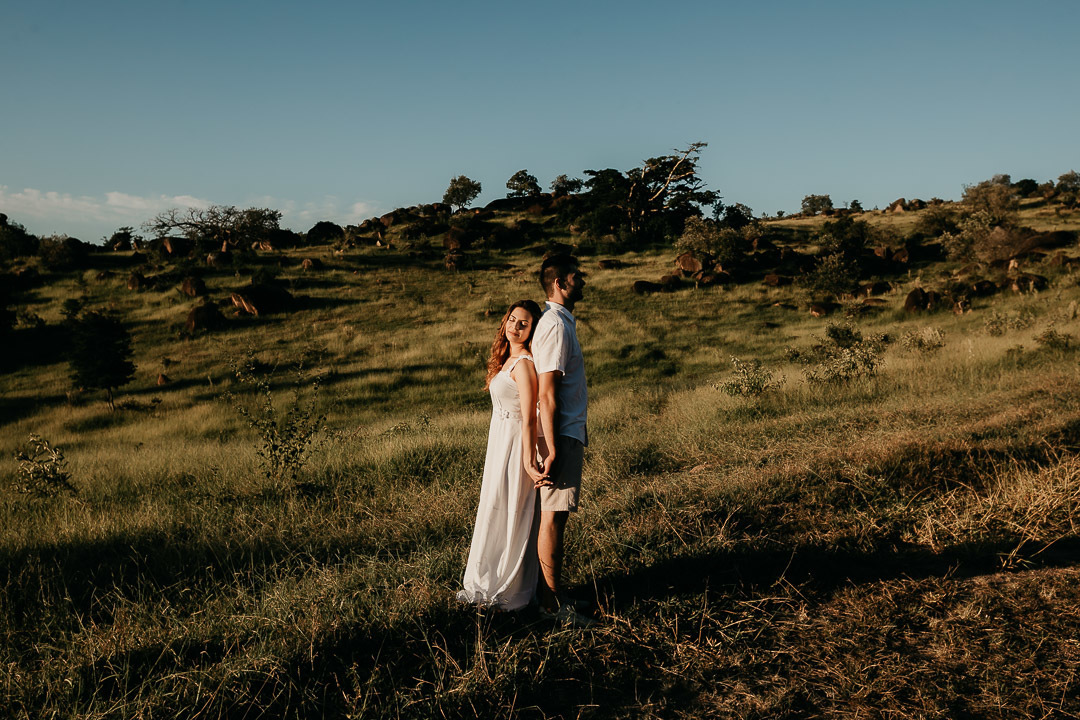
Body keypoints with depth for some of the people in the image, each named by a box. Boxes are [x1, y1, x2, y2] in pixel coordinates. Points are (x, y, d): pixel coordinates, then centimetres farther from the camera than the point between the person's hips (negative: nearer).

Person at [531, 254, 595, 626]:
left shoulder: (560, 321, 17)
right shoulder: (556, 325, -15)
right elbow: (547, 393, -20)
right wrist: (552, 451, -22)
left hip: (568, 432, 10)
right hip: (562, 435, -10)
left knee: (555, 514, 13)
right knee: (553, 516, -5)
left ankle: (549, 591, 22)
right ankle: (552, 601, 1)